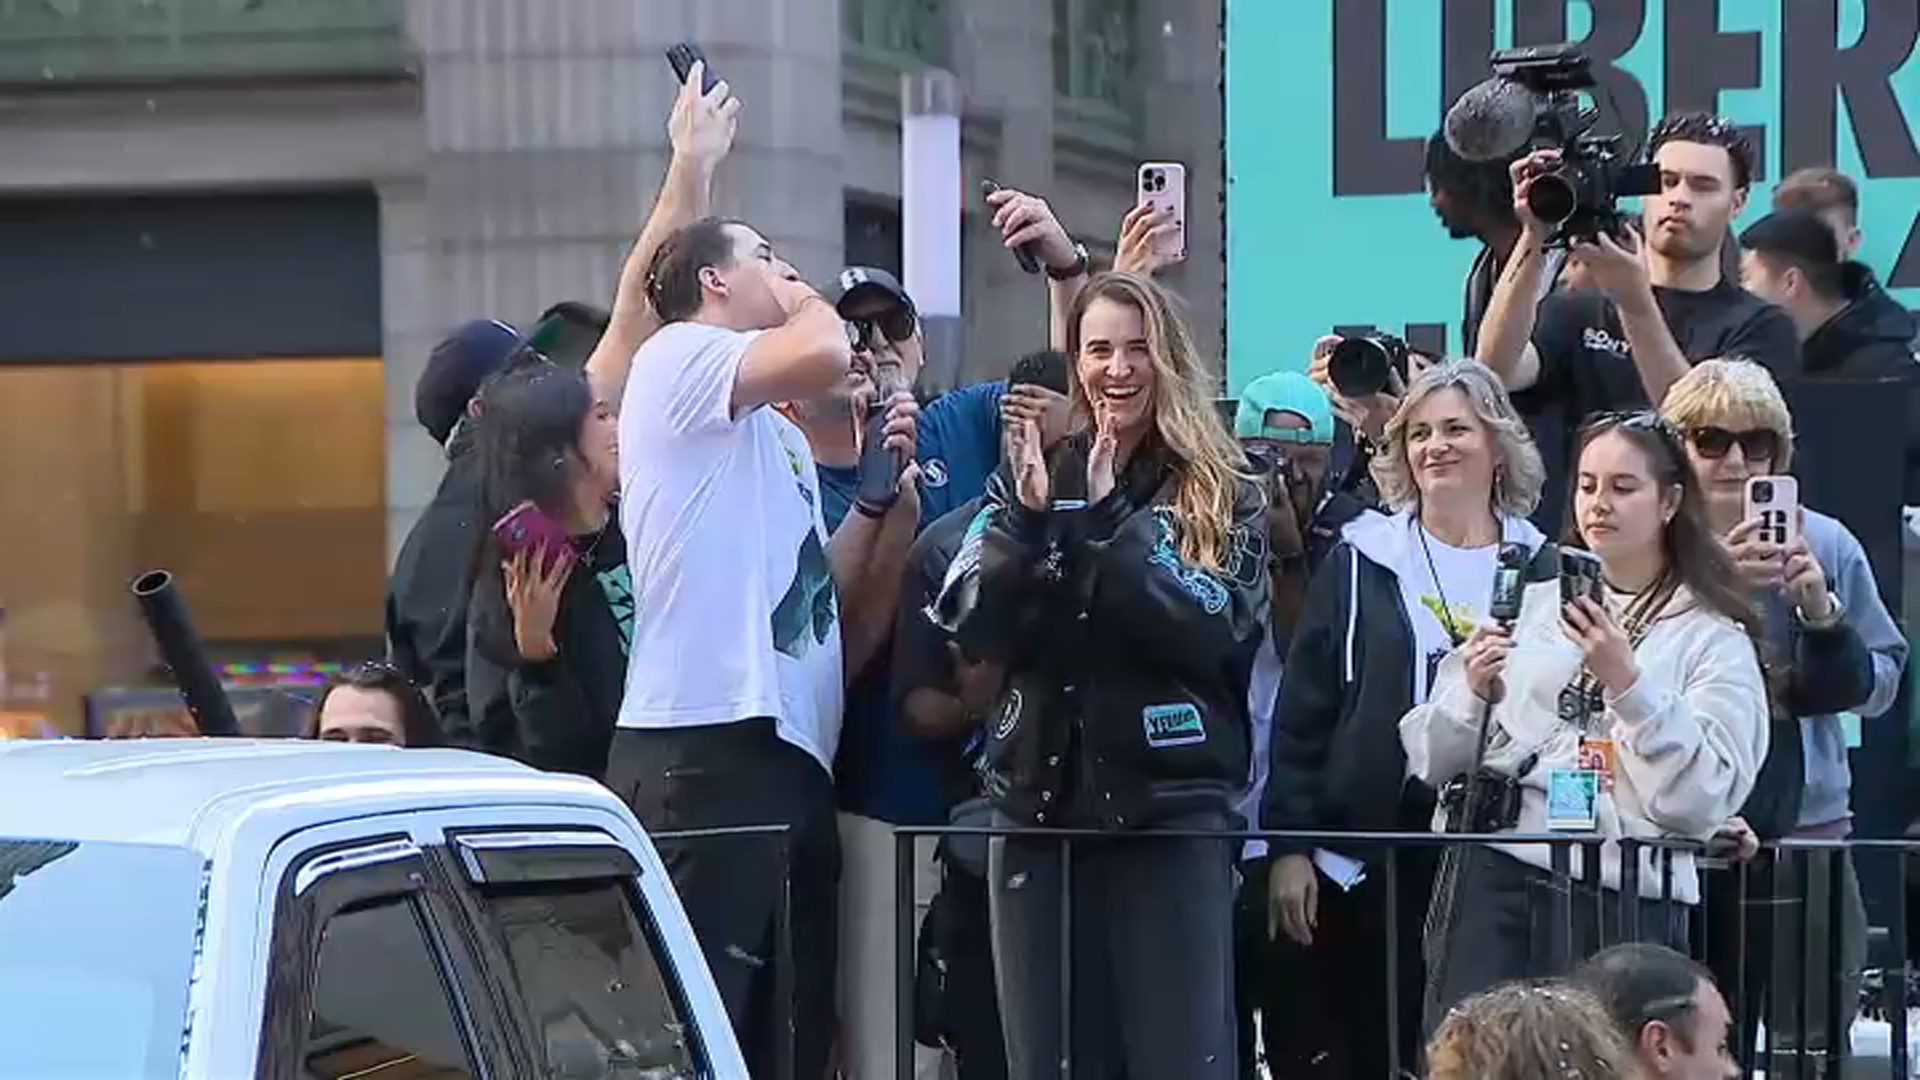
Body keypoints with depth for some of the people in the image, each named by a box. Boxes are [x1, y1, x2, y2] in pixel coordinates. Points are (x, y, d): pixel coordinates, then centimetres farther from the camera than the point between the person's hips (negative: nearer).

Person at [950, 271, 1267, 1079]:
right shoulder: (1036, 480, 10)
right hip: (1041, 799, 3)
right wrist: (1029, 520, -15)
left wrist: (1108, 520, -17)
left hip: (1172, 807, -3)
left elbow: (1214, 629, -14)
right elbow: (980, 633, -1)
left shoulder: (1222, 494, 3)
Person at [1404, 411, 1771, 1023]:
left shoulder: (1715, 641, 7)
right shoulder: (1528, 604, 16)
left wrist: (1628, 683, -14)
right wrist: (1474, 693, -4)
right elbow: (1429, 761, 15)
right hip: (1490, 882, 2)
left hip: (1620, 902, -2)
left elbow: (1699, 800, -7)